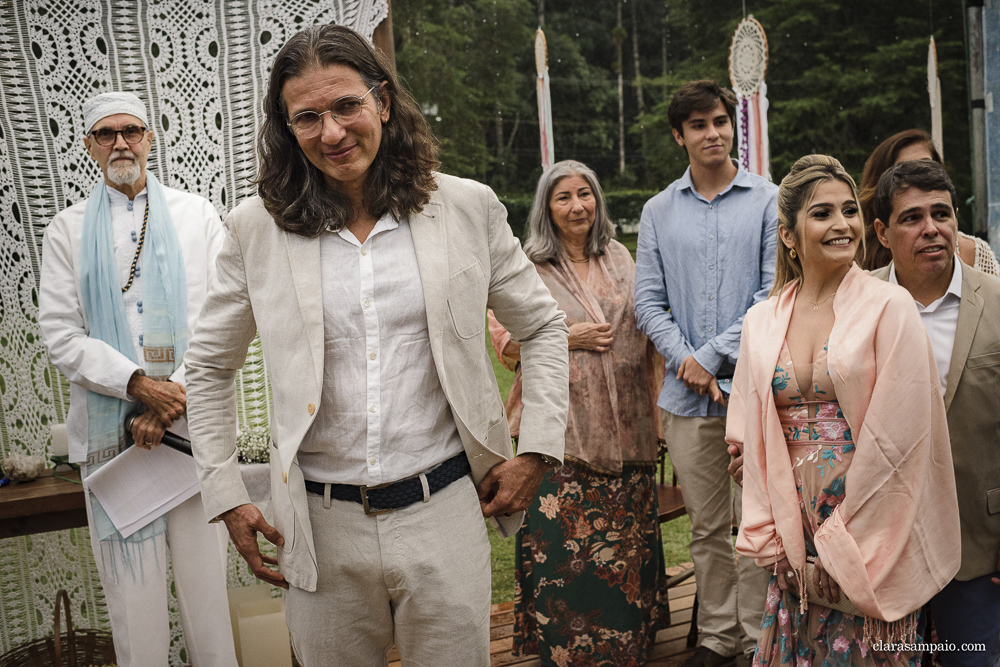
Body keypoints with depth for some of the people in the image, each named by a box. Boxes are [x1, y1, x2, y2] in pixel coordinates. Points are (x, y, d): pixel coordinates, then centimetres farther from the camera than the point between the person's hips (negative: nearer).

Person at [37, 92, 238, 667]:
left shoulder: (198, 215, 10)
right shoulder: (67, 231, 12)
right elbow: (60, 334, 2)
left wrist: (174, 398, -9)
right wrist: (138, 383, -13)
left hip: (194, 424, 0)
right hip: (109, 427, 1)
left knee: (207, 575, 1)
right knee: (131, 585, 3)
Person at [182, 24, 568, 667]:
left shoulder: (467, 208, -2)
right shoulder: (257, 229, -1)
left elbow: (543, 327, 9)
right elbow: (210, 367, 11)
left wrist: (538, 450, 1)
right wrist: (226, 494, 5)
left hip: (444, 512, 0)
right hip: (322, 527, 1)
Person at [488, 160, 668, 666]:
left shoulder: (619, 259, 13)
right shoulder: (526, 267, -1)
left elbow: (643, 334, 17)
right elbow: (504, 339, -4)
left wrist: (653, 408, 10)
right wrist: (567, 338, -12)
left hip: (624, 431, 4)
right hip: (561, 435, -4)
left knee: (627, 539, 10)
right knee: (565, 543, -2)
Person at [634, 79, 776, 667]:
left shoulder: (768, 201, 2)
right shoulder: (659, 211, 10)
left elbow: (775, 292, -5)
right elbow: (649, 302, 6)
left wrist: (712, 354, -10)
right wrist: (687, 362, -9)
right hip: (686, 393, 3)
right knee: (707, 526, 12)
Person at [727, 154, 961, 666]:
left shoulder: (890, 307, -7)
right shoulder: (761, 322, 4)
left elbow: (898, 437, -10)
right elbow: (753, 437, 6)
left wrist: (843, 541, -10)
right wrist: (768, 537, 1)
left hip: (871, 538, -3)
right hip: (794, 539, 3)